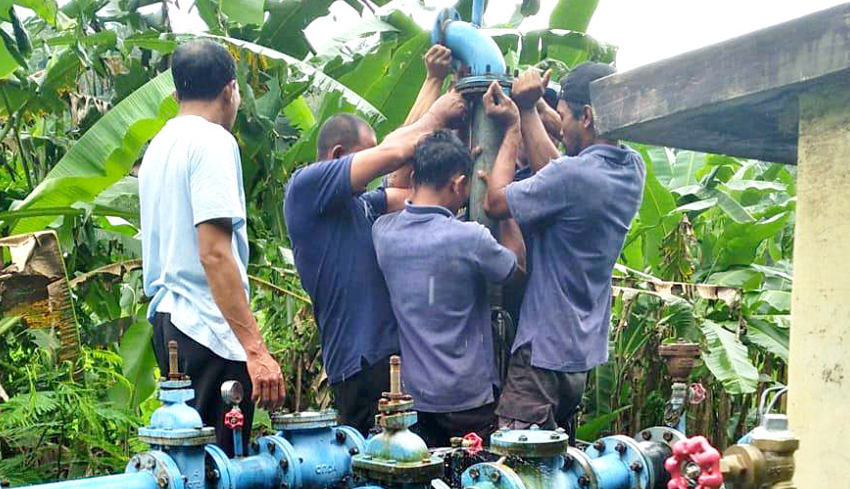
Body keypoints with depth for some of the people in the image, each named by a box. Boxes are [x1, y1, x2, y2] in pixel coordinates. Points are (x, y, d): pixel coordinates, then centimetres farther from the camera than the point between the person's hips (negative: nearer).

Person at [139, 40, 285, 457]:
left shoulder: (159, 145, 17)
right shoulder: (213, 141, -11)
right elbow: (214, 253, -20)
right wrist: (256, 349, -22)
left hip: (166, 318, 10)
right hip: (209, 328, -10)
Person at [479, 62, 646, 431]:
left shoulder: (572, 176, -23)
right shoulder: (632, 170, 2)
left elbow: (496, 202, -9)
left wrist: (512, 130, 2)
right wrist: (528, 111, 12)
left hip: (545, 352, -9)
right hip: (586, 352, 9)